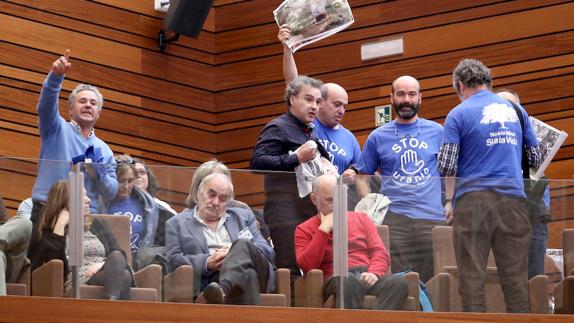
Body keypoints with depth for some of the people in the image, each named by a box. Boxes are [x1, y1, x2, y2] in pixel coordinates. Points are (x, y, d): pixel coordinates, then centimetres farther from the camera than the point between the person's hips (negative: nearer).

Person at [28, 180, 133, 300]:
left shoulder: (98, 224, 26)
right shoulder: (47, 231, 14)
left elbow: (119, 255, 15)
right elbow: (48, 260, -7)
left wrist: (104, 264, -8)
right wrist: (60, 226, -3)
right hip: (77, 283, -4)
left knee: (124, 275, -36)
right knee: (123, 276, -36)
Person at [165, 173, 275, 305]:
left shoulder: (243, 217, 28)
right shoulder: (176, 223, 21)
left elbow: (268, 251, 17)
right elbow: (173, 260, 7)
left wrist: (235, 252, -3)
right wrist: (207, 262, -11)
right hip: (212, 280, -2)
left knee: (242, 244, -33)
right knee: (246, 274, -37)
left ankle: (223, 290, -56)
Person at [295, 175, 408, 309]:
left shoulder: (361, 219, 24)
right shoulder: (304, 230, 15)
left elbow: (381, 253, 14)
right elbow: (307, 266, -3)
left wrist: (374, 273, -9)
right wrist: (324, 229, -2)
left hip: (367, 277, 3)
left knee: (399, 283, -32)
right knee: (350, 281, -41)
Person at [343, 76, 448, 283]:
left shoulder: (437, 132, 11)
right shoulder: (378, 137, 10)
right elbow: (362, 176, 14)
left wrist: (450, 202, 5)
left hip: (433, 218, 1)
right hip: (394, 218, -1)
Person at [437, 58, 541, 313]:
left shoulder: (459, 114, 0)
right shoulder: (516, 110, 13)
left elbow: (446, 167, -6)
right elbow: (536, 158, 17)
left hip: (473, 200, -3)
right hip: (513, 198, 3)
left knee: (472, 278, -1)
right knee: (516, 277, 4)